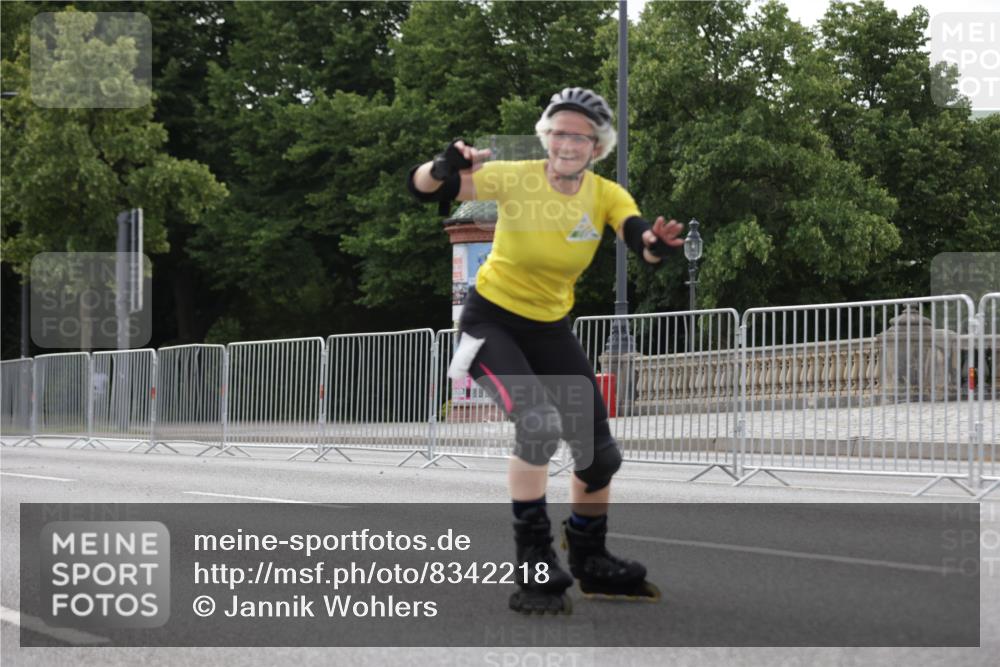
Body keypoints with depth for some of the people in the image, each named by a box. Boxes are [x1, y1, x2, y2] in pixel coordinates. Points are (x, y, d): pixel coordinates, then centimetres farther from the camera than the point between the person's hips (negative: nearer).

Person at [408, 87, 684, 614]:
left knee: (599, 452, 5)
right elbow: (422, 187, -29)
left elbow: (641, 243, -28)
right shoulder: (515, 179, -20)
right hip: (491, 321, -5)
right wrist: (444, 169, -52)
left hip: (550, 328, 5)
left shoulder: (606, 196, -10)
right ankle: (533, 569, -16)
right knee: (540, 425, -28)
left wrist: (656, 244, -53)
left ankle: (591, 562, 31)